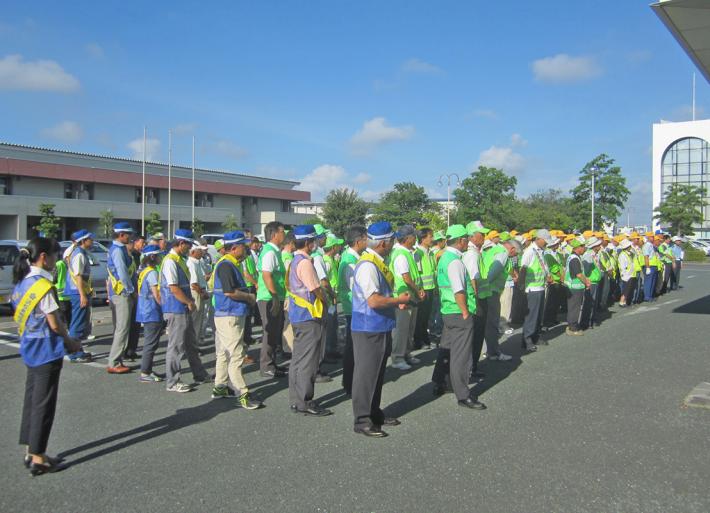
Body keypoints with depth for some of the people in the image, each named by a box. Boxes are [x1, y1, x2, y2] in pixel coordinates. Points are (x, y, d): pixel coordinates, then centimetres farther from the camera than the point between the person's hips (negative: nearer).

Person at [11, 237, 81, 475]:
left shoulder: (21, 283, 7)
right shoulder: (43, 286, -19)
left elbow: (21, 316, 12)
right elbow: (55, 324, -19)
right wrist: (71, 341, 0)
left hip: (30, 349, 9)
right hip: (46, 351, -9)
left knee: (32, 400, 16)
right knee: (43, 404, 0)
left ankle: (30, 452, 25)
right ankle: (38, 459, 8)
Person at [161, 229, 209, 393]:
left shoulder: (180, 259, 12)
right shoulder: (170, 261, -17)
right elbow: (174, 288, -21)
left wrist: (190, 302, 11)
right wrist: (189, 302, -13)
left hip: (184, 309, 10)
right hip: (176, 310, -10)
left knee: (191, 343, 18)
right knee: (176, 346, -1)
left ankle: (199, 375, 29)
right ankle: (172, 382, 9)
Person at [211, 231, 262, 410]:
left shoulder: (230, 264, 15)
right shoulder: (226, 265, -17)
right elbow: (229, 292, -25)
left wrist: (247, 295, 8)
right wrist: (249, 297, -12)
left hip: (227, 315, 11)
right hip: (230, 316, -11)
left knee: (224, 353, 17)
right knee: (236, 355, -8)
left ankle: (220, 388, 27)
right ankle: (242, 394, -4)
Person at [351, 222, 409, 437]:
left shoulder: (378, 263, 9)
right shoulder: (367, 265, -22)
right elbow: (374, 300, -28)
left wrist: (397, 300, 5)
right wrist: (399, 300, -15)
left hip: (381, 327, 10)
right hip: (368, 329, -10)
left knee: (377, 373, 20)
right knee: (365, 374, 1)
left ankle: (374, 413, 35)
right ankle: (362, 421, 13)